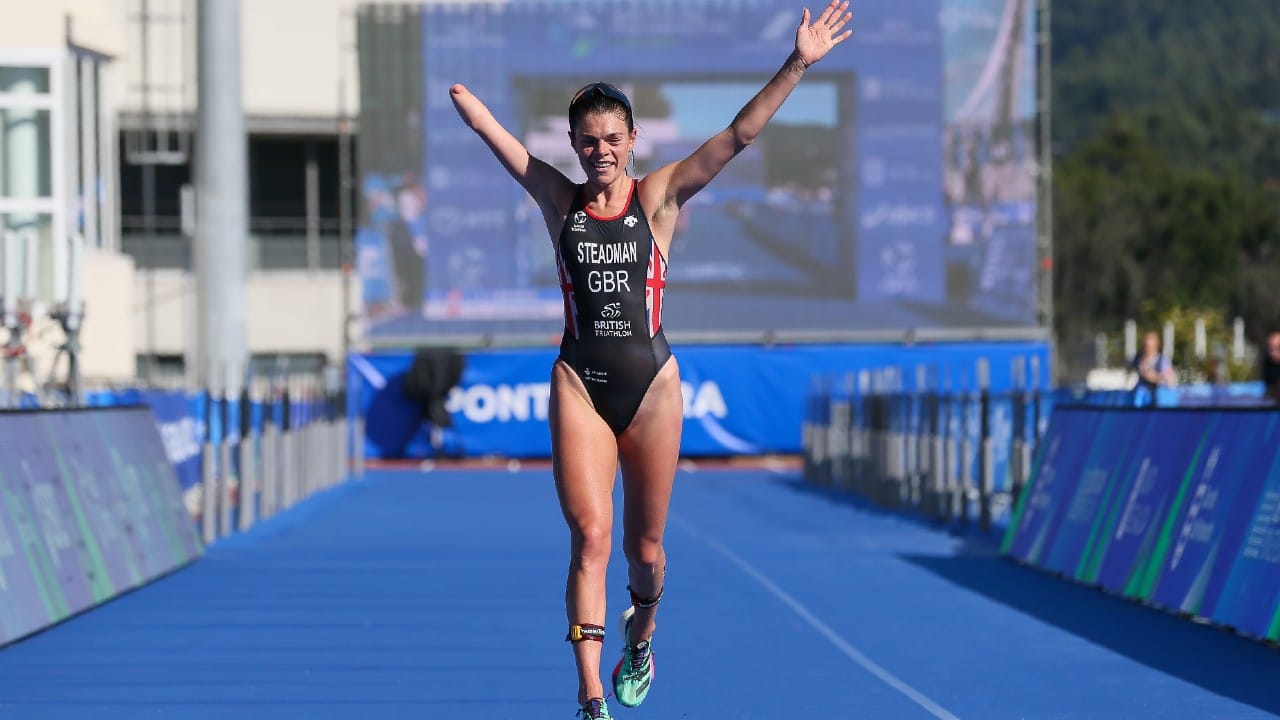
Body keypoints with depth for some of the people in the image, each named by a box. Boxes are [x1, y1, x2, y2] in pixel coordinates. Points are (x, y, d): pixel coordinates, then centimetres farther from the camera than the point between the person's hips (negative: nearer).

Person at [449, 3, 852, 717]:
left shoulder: (659, 198, 1)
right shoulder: (560, 201, 3)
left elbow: (739, 136, -6)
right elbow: (487, 126, 1)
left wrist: (797, 66, -14)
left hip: (652, 384, 0)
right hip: (579, 383, 0)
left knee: (645, 548, 10)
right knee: (591, 535, -13)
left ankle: (641, 633, 43)